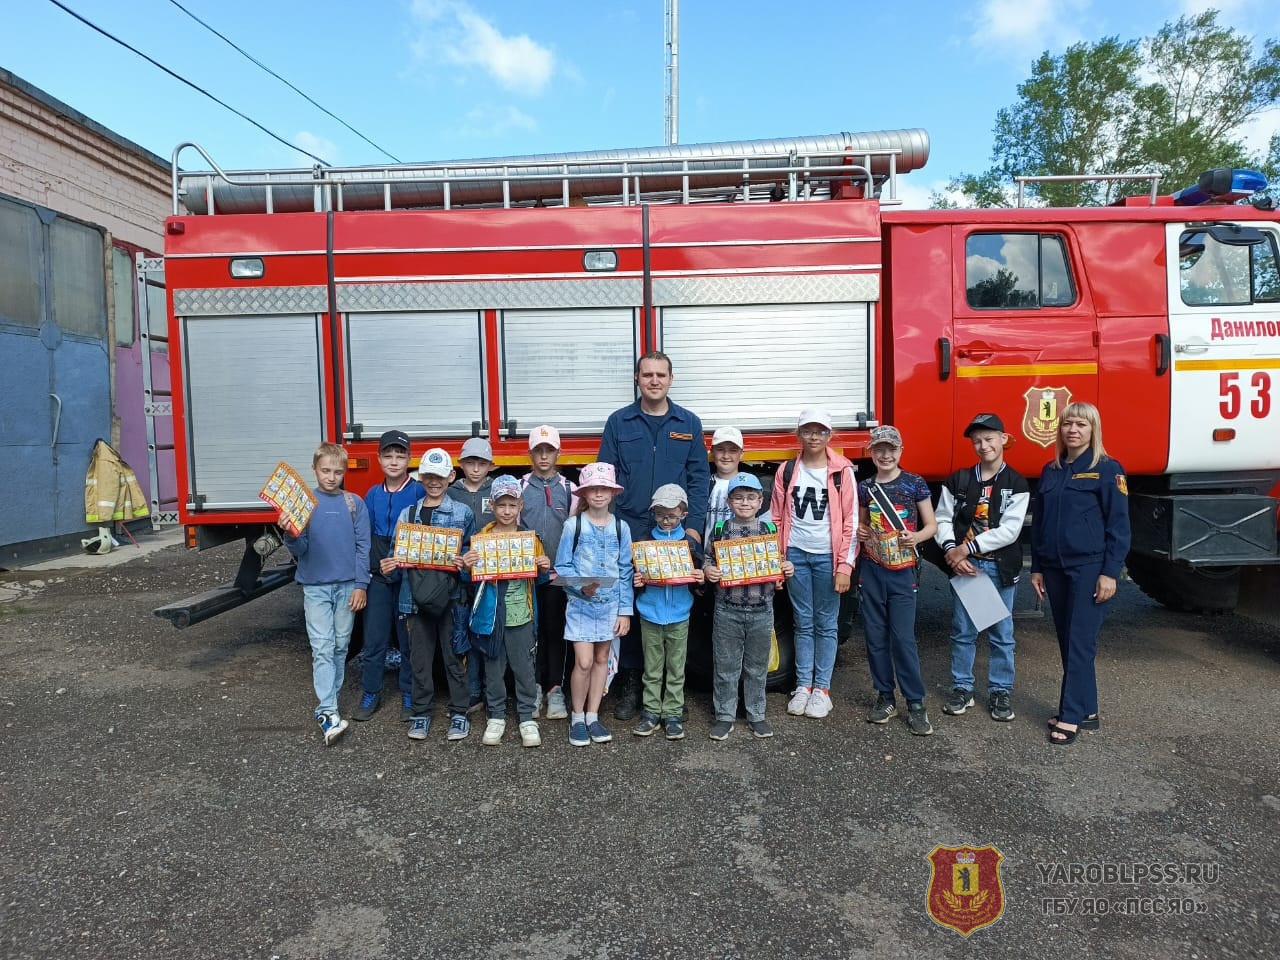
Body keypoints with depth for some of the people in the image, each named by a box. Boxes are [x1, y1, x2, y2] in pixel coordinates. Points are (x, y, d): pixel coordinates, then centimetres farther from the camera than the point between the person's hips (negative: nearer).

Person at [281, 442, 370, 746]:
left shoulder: (355, 504, 1)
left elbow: (363, 547, 1)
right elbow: (300, 550, -2)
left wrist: (361, 585, -4)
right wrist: (290, 535, -24)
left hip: (347, 586, 1)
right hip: (315, 586, -1)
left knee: (340, 646, 10)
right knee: (322, 649, -7)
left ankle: (329, 699, 25)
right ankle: (327, 712, -9)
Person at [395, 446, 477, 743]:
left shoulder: (462, 513, 2)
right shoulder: (408, 513, 10)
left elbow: (471, 551, 4)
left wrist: (461, 562, -16)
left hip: (451, 594, -2)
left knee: (453, 655, 4)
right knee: (420, 656, 8)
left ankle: (459, 713, 17)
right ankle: (421, 712, 22)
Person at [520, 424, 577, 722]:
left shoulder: (569, 489, 3)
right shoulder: (520, 487, 3)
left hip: (559, 572, 0)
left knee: (556, 630, 4)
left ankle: (555, 689, 14)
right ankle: (534, 687, 18)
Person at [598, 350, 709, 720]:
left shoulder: (689, 424, 7)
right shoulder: (618, 422, 6)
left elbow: (699, 477, 4)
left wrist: (694, 525, -5)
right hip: (628, 532, 0)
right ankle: (630, 683, 17)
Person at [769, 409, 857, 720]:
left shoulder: (842, 471, -2)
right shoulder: (787, 471, 6)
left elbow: (851, 520, -3)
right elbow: (777, 519, 9)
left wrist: (845, 565, -8)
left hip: (827, 556, -2)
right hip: (796, 555, 2)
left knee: (826, 625, 6)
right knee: (803, 623, 10)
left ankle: (822, 688, 16)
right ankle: (802, 686, 19)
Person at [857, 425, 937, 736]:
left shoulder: (915, 483, -2)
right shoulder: (865, 487, 7)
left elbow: (931, 525, 2)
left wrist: (917, 536, -19)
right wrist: (860, 532, -3)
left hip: (902, 570, -3)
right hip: (871, 570, 3)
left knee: (903, 637, -6)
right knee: (875, 637, 7)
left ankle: (916, 704, 6)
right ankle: (885, 697, 20)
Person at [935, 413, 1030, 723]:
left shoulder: (1016, 483, -1)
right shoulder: (958, 480, 5)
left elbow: (1009, 530, -10)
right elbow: (942, 519, 2)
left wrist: (967, 548, -15)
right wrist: (952, 551, -15)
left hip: (1000, 567, -1)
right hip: (963, 565, 2)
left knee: (1001, 632, 6)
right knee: (962, 630, 7)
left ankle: (1001, 691, 19)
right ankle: (962, 688, 19)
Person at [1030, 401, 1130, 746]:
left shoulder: (1107, 469, -4)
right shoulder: (1050, 471, 11)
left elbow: (1119, 526, -7)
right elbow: (1038, 522, 14)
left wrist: (1110, 572, -13)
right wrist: (1036, 568, 11)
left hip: (1090, 568, -6)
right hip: (1055, 568, 6)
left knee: (1080, 642, -4)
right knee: (1067, 641, 10)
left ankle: (1071, 717, 2)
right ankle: (1087, 711, 21)